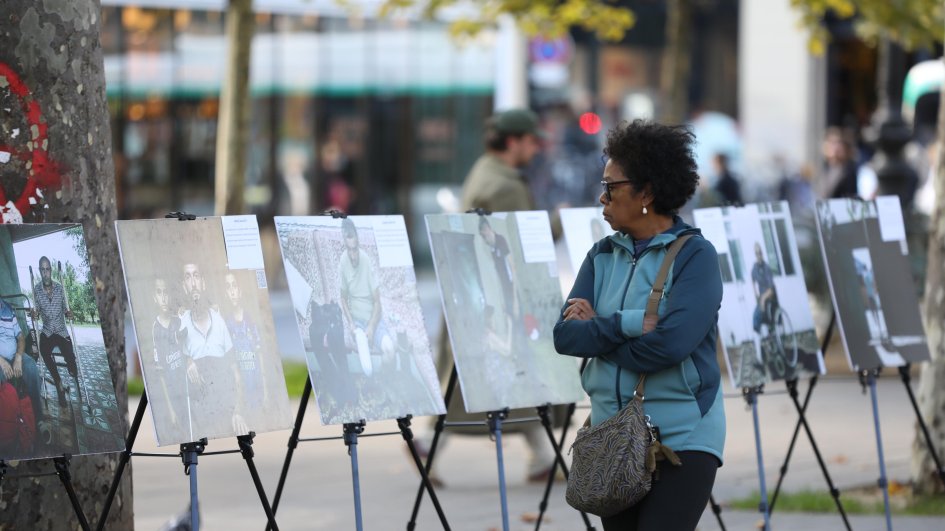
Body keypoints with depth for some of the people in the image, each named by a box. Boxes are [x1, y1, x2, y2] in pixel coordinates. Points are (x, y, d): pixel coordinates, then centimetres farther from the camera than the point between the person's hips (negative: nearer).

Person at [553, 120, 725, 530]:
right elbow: (565, 334, -4)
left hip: (682, 437, -6)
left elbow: (671, 343, -22)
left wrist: (597, 331, -11)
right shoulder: (602, 256, 10)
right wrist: (630, 325, -17)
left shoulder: (694, 255, -7)